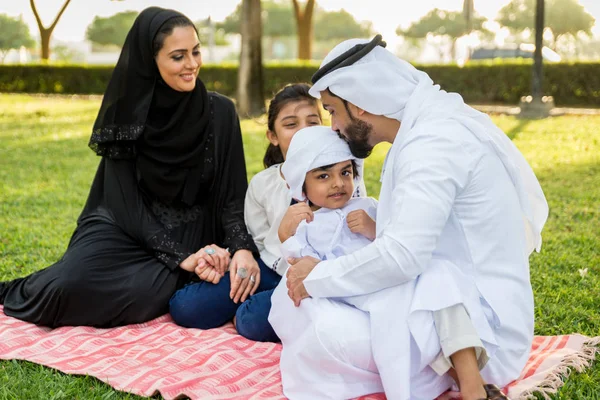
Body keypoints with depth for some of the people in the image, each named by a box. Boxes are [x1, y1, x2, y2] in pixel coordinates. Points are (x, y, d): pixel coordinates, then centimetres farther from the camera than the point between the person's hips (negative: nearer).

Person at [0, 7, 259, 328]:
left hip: (191, 235, 0)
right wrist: (179, 256, -23)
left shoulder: (219, 112, -6)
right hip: (128, 227, 0)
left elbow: (232, 193, -6)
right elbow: (126, 201, -12)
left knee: (142, 295, -33)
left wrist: (243, 248, -26)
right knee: (70, 284, -28)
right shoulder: (128, 113, -8)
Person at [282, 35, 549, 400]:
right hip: (464, 301, 11)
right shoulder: (432, 125, 11)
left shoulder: (433, 142, -20)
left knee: (322, 340, -27)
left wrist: (319, 277, -14)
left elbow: (403, 257, -27)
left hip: (482, 315, -11)